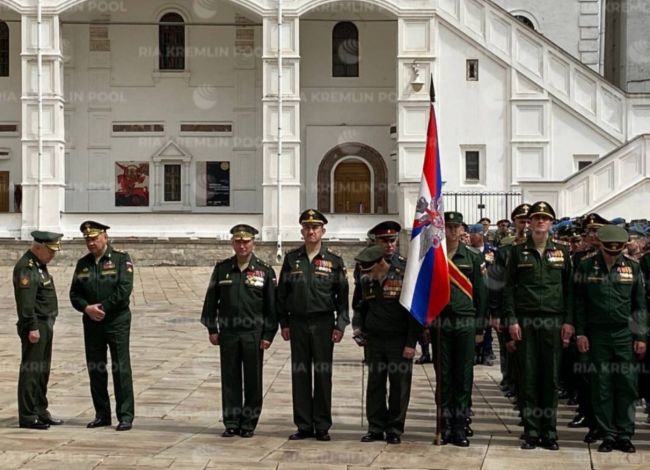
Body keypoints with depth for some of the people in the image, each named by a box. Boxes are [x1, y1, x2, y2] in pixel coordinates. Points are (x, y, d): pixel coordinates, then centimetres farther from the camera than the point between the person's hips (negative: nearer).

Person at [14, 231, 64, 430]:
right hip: (35, 327, -10)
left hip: (46, 325, 10)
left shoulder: (40, 264, 17)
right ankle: (27, 417, -3)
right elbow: (26, 301, -22)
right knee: (30, 370, -6)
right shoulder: (26, 267, -16)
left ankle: (40, 412, 23)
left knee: (43, 370, 15)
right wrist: (32, 327, -24)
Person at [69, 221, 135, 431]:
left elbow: (124, 289, -13)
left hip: (117, 321, -5)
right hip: (92, 323, 5)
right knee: (95, 370, 8)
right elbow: (74, 293, 9)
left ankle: (125, 416, -2)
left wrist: (103, 307, -14)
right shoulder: (83, 263, 11)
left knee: (121, 369, -6)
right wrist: (87, 308, -10)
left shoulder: (121, 258, -3)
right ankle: (102, 414, 17)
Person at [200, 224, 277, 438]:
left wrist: (268, 335, -4)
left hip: (254, 334, -2)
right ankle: (231, 423, 13)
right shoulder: (222, 268, 7)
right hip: (228, 333, 2)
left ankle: (248, 424, 13)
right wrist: (212, 329, 4)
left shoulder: (265, 271, 1)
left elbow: (272, 306, 1)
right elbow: (211, 300, 10)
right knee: (230, 380, 5)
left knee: (253, 381, 3)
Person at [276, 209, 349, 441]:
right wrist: (283, 323, 5)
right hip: (298, 323, 2)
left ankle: (322, 427, 9)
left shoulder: (334, 260, 2)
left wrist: (340, 325, -5)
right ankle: (304, 426, 11)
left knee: (323, 375, 2)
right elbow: (282, 293, 10)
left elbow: (342, 295, 2)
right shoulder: (292, 259, 7)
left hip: (323, 323, -2)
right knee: (300, 375, 4)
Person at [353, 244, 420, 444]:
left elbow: (414, 312, -9)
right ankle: (376, 428, 15)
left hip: (399, 341, -4)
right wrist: (361, 330, 11)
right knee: (374, 386, 7)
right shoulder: (365, 281, 5)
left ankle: (395, 429, 10)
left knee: (399, 388, 1)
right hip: (374, 341, 5)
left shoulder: (403, 278, -11)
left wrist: (411, 343, -11)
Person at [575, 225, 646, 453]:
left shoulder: (632, 266, 2)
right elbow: (579, 303, 2)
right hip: (597, 334, -1)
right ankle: (607, 434, 10)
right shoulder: (586, 265, -1)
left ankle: (625, 434, 9)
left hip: (625, 333, 1)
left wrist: (641, 336, 1)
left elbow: (640, 304, 5)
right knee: (601, 386, 2)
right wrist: (580, 333, -2)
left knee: (627, 385, 1)